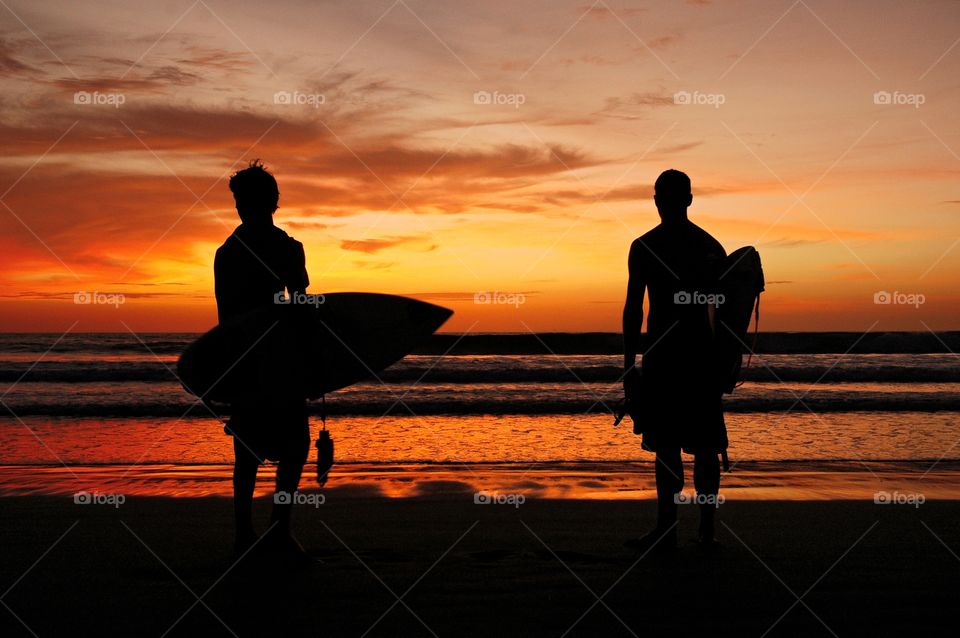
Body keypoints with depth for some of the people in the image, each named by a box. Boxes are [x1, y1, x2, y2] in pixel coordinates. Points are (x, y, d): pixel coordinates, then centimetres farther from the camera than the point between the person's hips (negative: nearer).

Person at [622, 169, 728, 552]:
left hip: (662, 353, -5)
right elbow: (721, 308, 11)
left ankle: (667, 530, -3)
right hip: (702, 352, 5)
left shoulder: (644, 246, -4)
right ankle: (707, 528, 12)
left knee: (666, 443, -4)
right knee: (705, 444, 8)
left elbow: (633, 309, -6)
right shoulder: (712, 246, 10)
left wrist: (629, 365, -3)